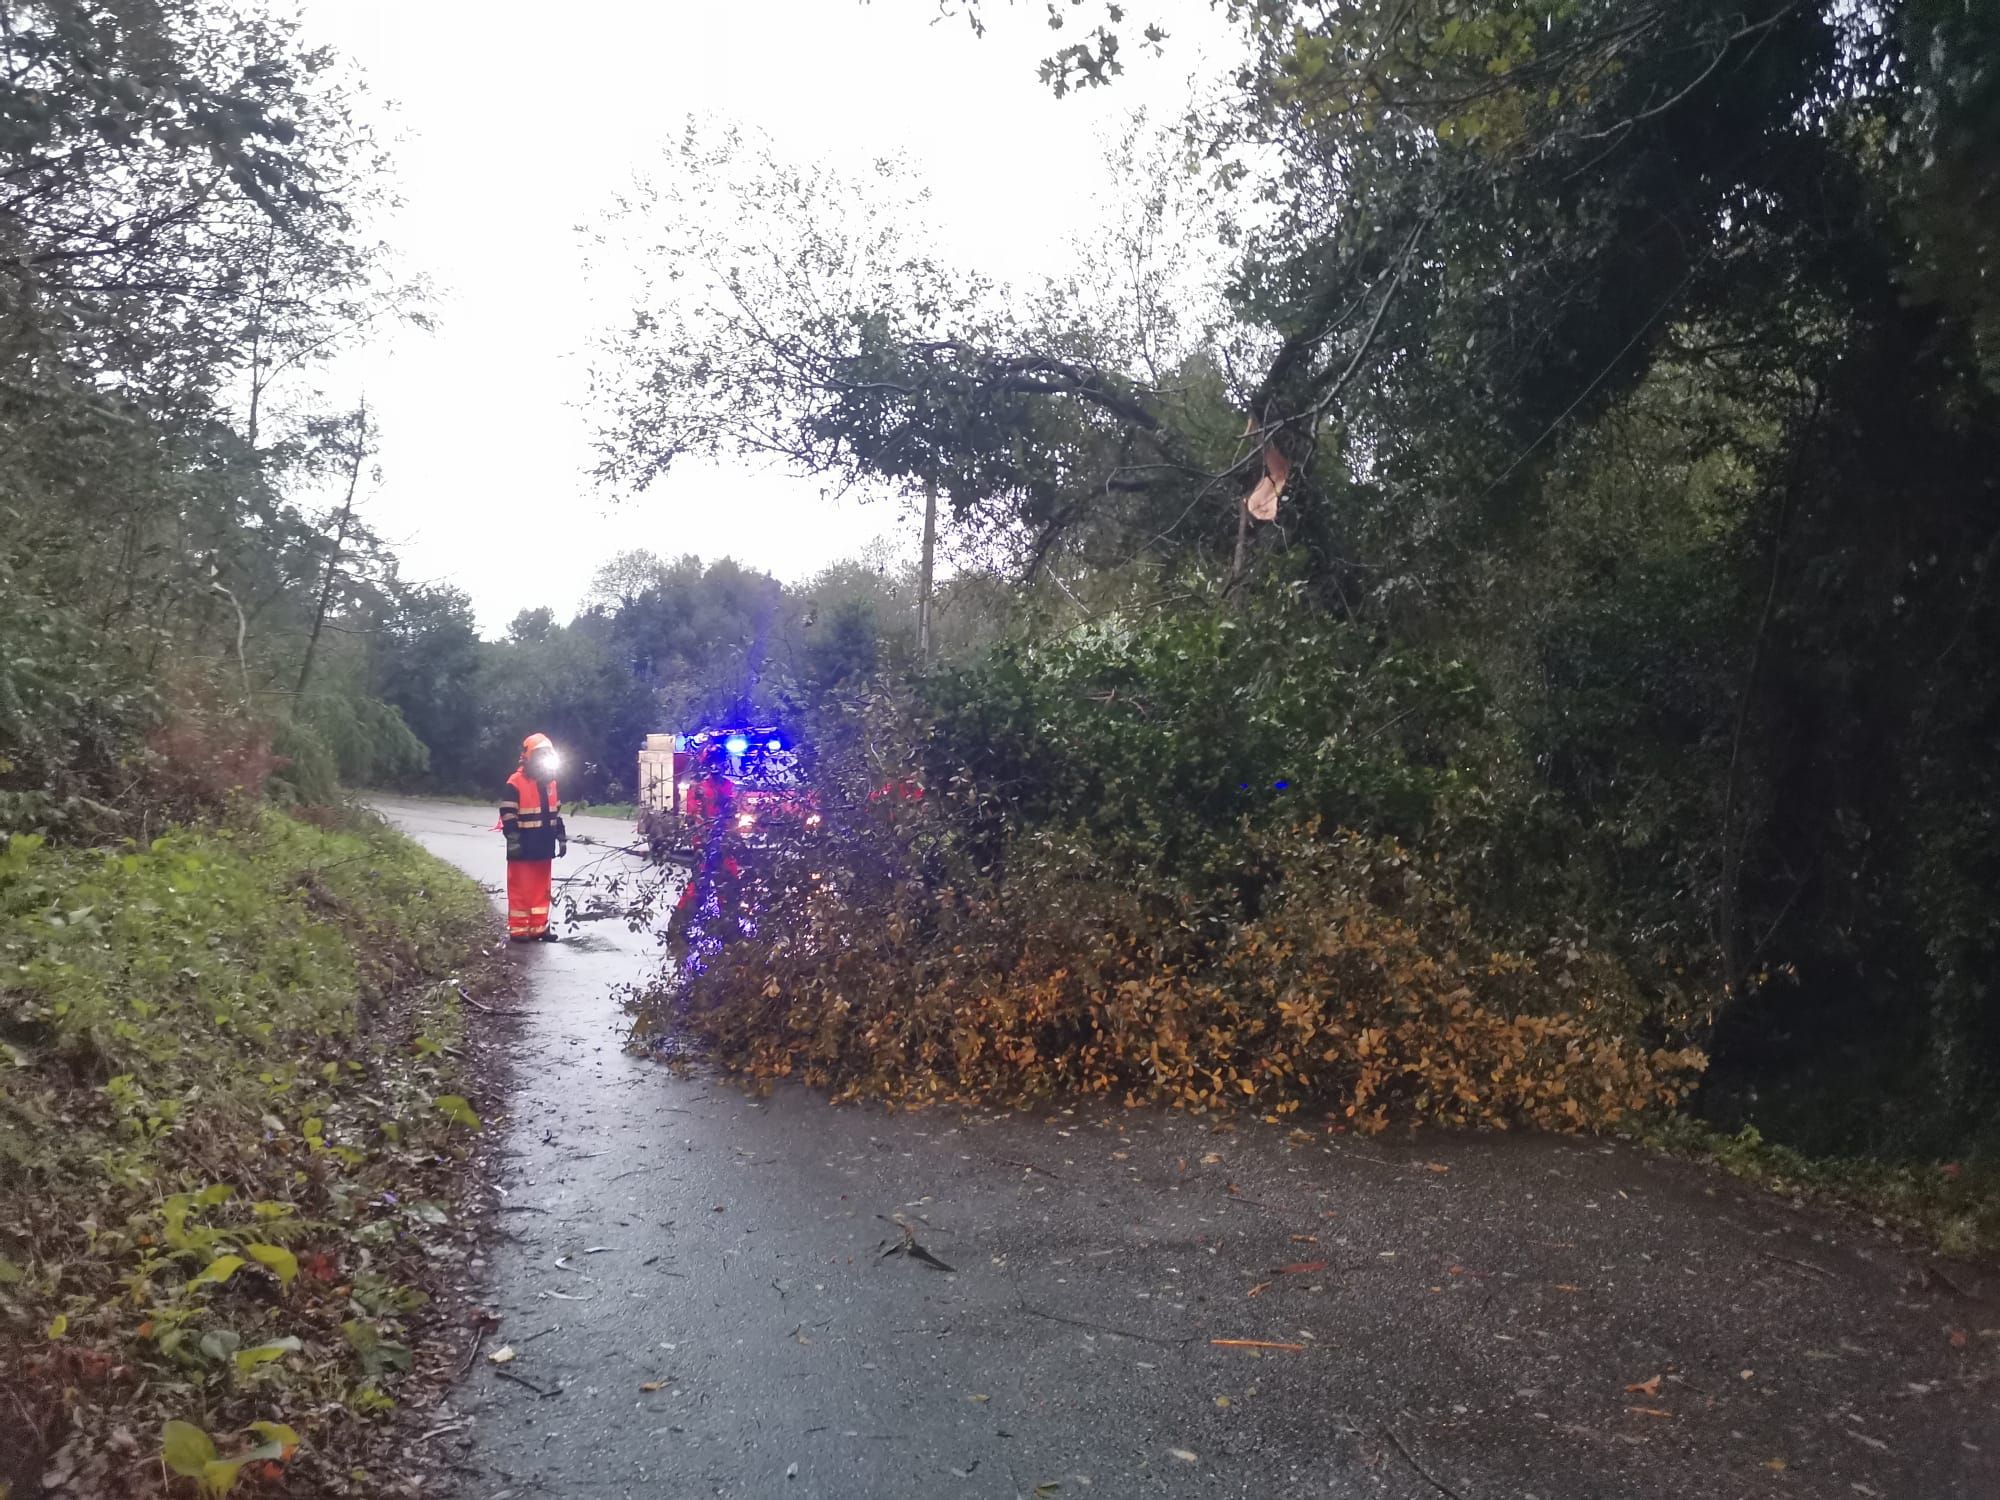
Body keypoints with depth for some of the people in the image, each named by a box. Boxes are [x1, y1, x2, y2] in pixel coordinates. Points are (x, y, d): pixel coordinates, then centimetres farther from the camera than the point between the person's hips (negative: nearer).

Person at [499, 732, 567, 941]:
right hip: (524, 849, -7)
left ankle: (539, 927, 18)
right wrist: (513, 841, -17)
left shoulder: (550, 783, 12)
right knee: (521, 890, 0)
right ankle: (518, 929, 7)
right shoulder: (515, 784, -11)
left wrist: (562, 838, 17)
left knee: (541, 889, 11)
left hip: (544, 848, 7)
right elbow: (508, 816, -13)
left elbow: (556, 814, 20)